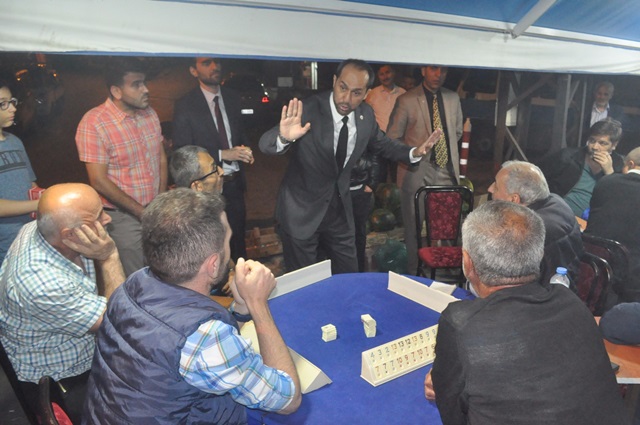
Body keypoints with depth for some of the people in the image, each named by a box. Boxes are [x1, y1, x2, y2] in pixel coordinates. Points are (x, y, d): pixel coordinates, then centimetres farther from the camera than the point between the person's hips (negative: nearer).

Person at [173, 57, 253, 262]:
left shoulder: (232, 98, 5)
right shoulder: (185, 106, -11)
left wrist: (244, 149, -5)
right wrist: (223, 154, -20)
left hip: (235, 183, 5)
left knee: (238, 242, 18)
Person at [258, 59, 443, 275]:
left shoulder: (366, 114, -6)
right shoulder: (308, 110, -22)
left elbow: (381, 143, 13)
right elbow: (265, 144, -26)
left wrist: (413, 152, -4)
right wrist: (284, 137, -48)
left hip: (340, 208, 5)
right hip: (301, 210, -4)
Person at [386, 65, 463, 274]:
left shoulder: (453, 98, 10)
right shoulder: (406, 100, -4)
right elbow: (392, 138, -1)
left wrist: (446, 152, 12)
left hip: (446, 172, 4)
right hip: (416, 173, -3)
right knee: (415, 229, 5)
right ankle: (414, 272, 19)